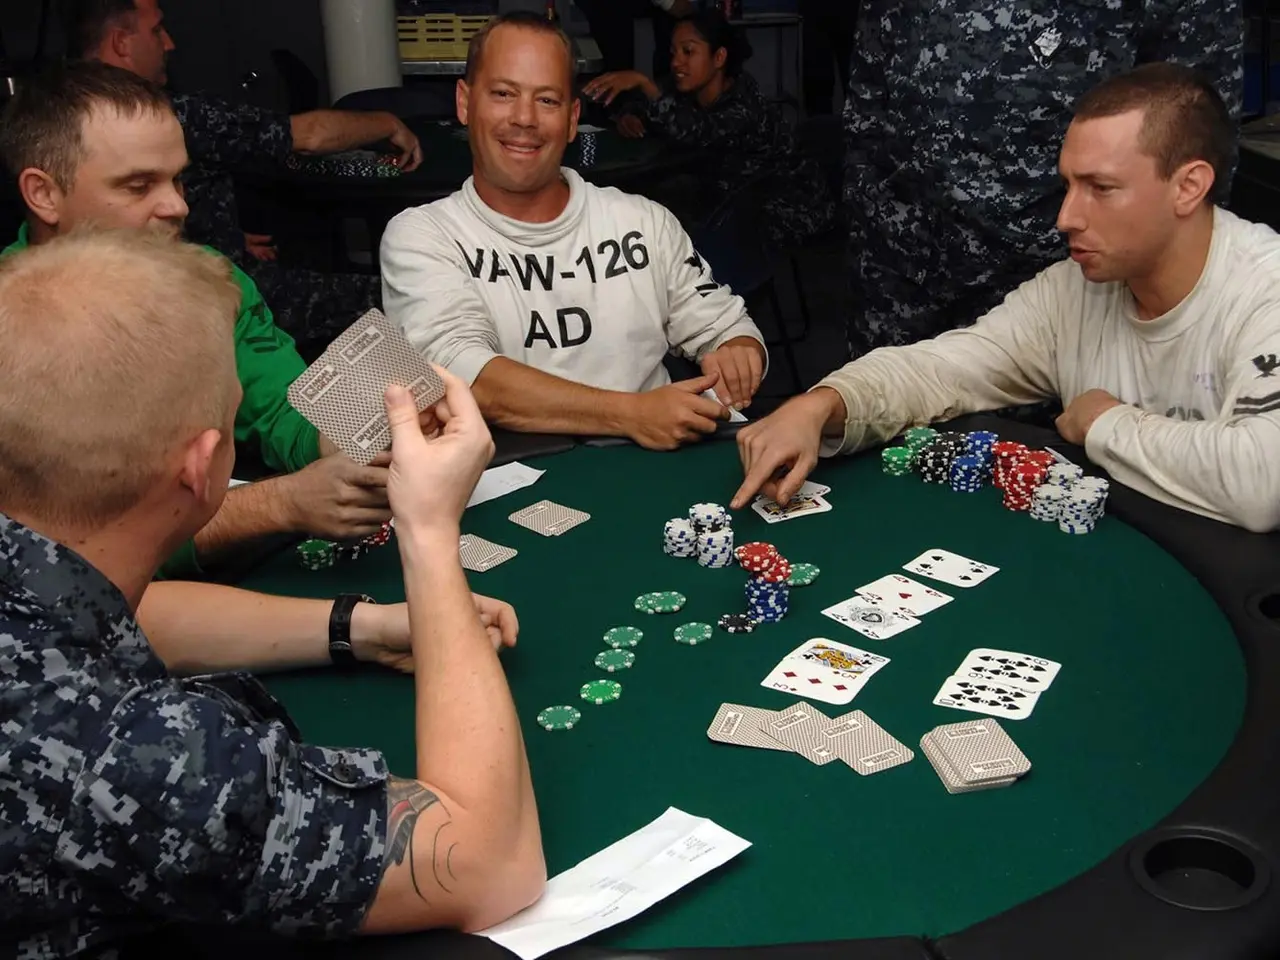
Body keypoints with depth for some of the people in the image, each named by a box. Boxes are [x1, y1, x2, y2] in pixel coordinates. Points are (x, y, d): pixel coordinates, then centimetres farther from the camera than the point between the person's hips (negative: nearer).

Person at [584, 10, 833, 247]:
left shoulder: (745, 103, -29)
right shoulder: (687, 95, -8)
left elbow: (695, 132, -46)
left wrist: (642, 81, -49)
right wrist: (628, 117, -23)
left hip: (790, 208, -7)